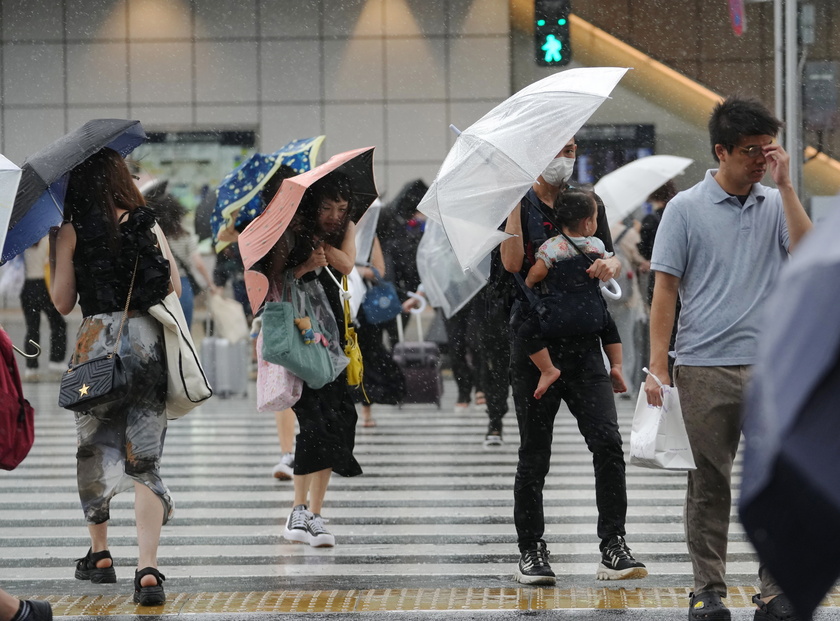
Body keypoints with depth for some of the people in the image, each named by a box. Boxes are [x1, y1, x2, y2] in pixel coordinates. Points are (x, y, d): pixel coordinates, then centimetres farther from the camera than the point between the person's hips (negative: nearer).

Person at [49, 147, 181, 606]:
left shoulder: (70, 232, -2)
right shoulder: (147, 224, 6)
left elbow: (62, 302, 1)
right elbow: (174, 286, 6)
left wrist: (53, 252, 12)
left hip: (97, 341, -1)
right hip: (149, 341, 2)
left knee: (94, 449, 19)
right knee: (144, 461, 0)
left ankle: (99, 553, 28)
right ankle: (147, 569, -13)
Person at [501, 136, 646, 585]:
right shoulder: (519, 204, 1)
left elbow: (611, 260, 16)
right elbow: (512, 264, -13)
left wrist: (610, 264, -8)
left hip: (582, 340, 3)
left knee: (607, 440, -9)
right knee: (534, 452, 3)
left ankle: (613, 548, -6)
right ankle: (531, 551, 13)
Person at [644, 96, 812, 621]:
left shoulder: (776, 205, 11)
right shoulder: (686, 209, 3)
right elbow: (666, 290, 1)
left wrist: (785, 184, -7)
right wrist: (658, 368, -5)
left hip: (769, 366, 2)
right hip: (704, 367, -2)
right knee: (709, 484, 5)